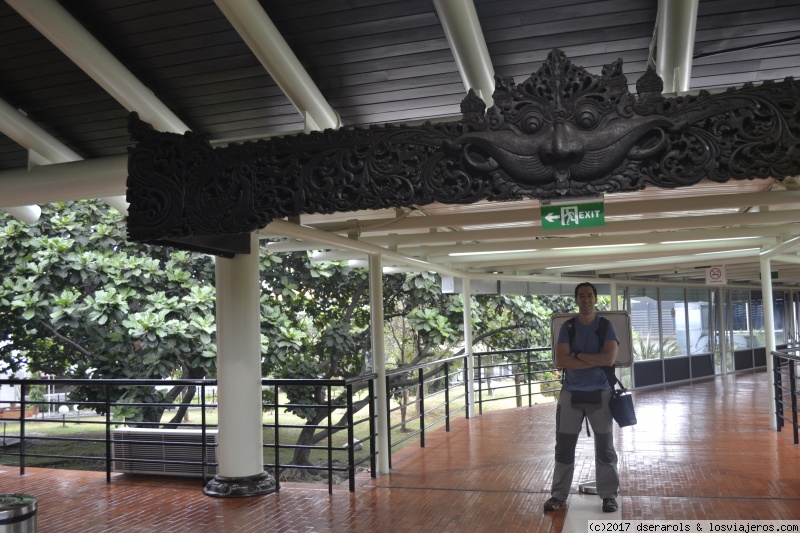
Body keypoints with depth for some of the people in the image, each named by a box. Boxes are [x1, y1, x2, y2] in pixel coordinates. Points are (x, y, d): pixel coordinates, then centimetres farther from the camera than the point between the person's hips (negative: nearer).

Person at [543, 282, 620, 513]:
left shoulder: (606, 326, -2)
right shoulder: (567, 327, 1)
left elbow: (610, 358, -16)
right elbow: (561, 361, -12)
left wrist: (578, 355, -12)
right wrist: (595, 361, -15)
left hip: (600, 393, -1)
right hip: (571, 393, 1)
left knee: (604, 447, 7)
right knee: (564, 446, 5)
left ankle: (609, 495, 19)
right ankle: (558, 494, 15)